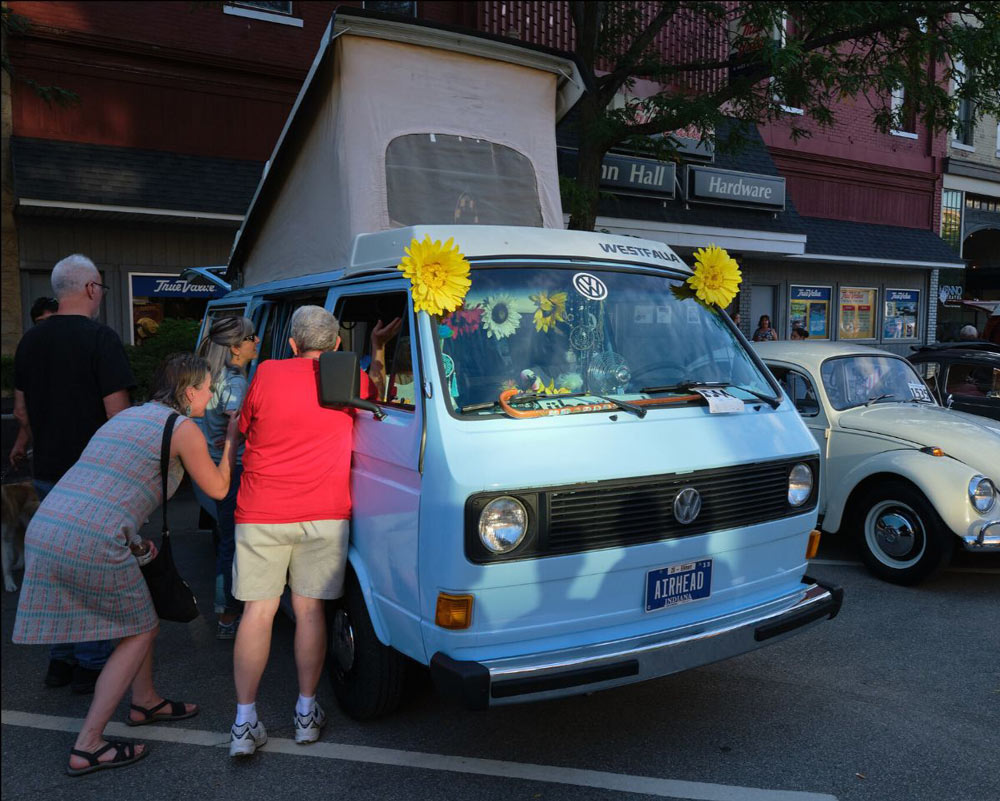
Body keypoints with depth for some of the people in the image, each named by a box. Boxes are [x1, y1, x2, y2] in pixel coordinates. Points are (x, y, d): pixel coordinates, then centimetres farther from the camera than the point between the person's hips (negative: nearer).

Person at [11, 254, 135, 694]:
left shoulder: (30, 340, 8)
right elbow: (117, 413, -19)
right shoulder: (100, 338, -15)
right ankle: (90, 664, 11)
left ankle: (61, 660, 26)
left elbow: (21, 408, 18)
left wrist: (24, 442, 37)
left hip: (48, 474, 7)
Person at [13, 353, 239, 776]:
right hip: (90, 547, -8)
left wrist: (132, 541, 23)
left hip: (43, 530, 8)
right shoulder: (183, 429, -3)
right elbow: (218, 489, 9)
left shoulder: (127, 416, 22)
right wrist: (231, 439, 24)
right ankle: (87, 746, 14)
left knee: (140, 613, 26)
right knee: (140, 631, 13)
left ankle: (145, 702, 42)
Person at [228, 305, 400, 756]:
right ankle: (307, 712, 19)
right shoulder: (351, 380, 0)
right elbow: (378, 392, 23)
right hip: (324, 516, 1)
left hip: (260, 515, 0)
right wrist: (378, 348, 32)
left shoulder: (266, 374, -2)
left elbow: (244, 428, 13)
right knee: (309, 609, 11)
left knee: (257, 611, 7)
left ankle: (244, 723, 9)